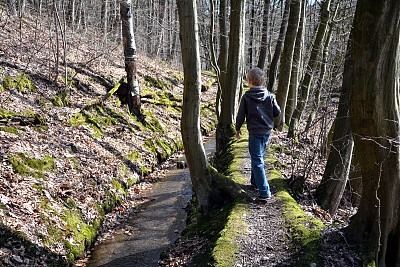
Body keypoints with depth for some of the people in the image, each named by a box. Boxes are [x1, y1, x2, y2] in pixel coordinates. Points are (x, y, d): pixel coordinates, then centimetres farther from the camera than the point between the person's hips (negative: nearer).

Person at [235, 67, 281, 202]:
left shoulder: (246, 97, -10)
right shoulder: (269, 96, 0)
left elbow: (241, 115, -5)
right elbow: (277, 112, 3)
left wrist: (238, 129, 11)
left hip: (255, 132, -5)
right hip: (267, 131, 5)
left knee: (257, 161, -4)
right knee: (258, 157, 23)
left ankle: (264, 192, -10)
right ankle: (255, 182, 37)